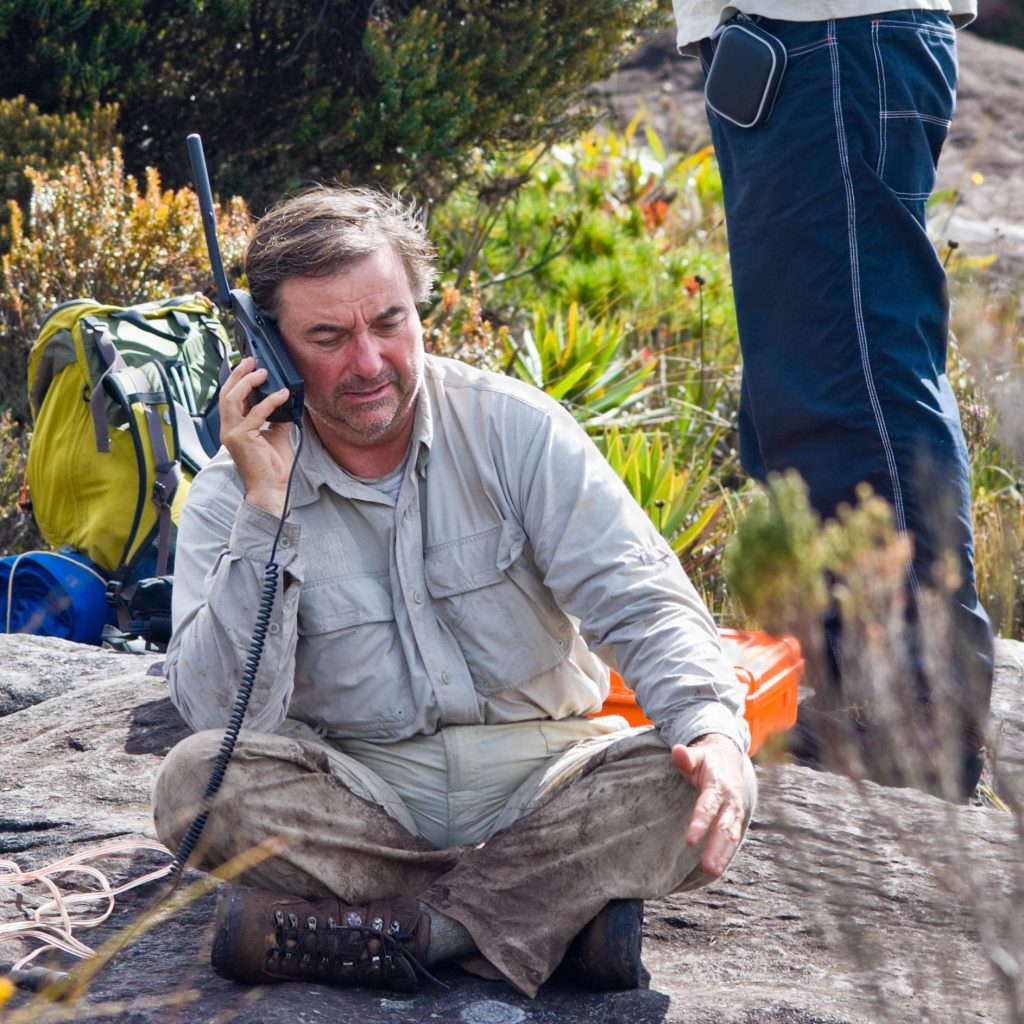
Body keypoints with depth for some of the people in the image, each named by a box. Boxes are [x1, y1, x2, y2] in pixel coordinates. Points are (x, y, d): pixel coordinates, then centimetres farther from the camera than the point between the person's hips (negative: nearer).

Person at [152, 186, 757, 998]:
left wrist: (712, 724, -30)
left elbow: (637, 600, -9)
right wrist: (267, 507, -22)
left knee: (701, 786, -28)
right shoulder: (233, 495, -4)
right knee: (198, 780, -29)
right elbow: (222, 712, -15)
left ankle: (399, 927, -28)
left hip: (538, 778, 0)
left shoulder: (512, 428, -3)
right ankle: (564, 910, -27)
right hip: (365, 794, 0)